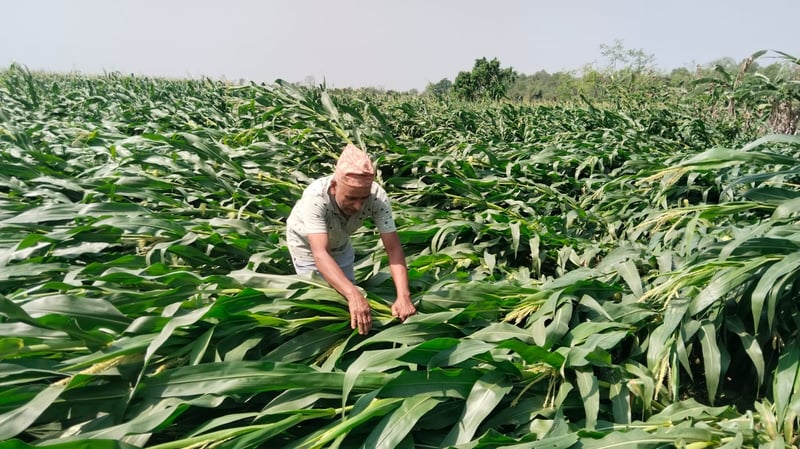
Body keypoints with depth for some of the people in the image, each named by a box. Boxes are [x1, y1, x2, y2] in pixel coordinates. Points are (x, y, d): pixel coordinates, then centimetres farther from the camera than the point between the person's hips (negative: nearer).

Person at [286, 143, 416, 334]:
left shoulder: (378, 196, -35)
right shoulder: (315, 197, -44)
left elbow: (393, 247, -34)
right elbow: (320, 254, -50)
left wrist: (403, 296, -46)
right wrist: (353, 295, -63)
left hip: (339, 241, 3)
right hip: (306, 242, -3)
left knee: (348, 288, 13)